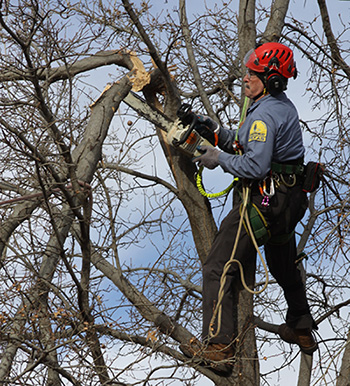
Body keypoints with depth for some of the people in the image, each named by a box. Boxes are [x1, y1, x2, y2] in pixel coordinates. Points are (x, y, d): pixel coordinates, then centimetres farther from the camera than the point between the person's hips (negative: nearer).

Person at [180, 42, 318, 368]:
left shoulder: (264, 114, -21)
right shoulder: (285, 106, 10)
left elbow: (254, 165, -28)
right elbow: (248, 145, 15)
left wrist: (219, 159, -15)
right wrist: (217, 133, 5)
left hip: (262, 201, -10)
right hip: (290, 201, 10)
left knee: (218, 268, -4)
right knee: (284, 266, 27)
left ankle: (218, 343, -4)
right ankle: (302, 331, 42)